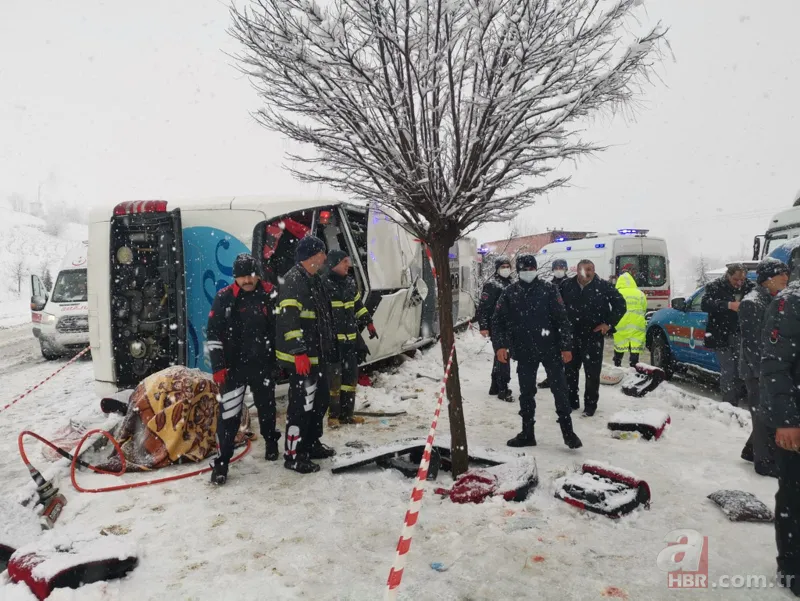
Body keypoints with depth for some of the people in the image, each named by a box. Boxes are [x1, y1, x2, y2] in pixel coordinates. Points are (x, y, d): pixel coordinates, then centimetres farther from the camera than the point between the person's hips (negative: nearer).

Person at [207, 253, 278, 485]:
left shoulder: (270, 294, -3)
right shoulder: (224, 298, -8)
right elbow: (214, 335, -6)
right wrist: (218, 366, -10)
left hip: (263, 363, 2)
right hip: (233, 365, -2)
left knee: (266, 406, 18)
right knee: (229, 412, -4)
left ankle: (271, 442, 42)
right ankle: (222, 461, 7)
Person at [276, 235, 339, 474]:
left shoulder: (314, 280, 16)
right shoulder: (293, 281, -16)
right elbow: (289, 319, -24)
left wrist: (330, 348, 25)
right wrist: (299, 352, -27)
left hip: (318, 354, 10)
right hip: (302, 357, -10)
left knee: (320, 400, 18)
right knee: (302, 404, -4)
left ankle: (311, 444, 33)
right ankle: (293, 454, 7)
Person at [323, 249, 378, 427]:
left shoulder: (349, 282, 13)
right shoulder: (324, 284, -9)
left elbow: (358, 304, 23)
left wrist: (368, 322, 21)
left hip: (350, 338, 8)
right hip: (332, 339, -7)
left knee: (351, 374, 11)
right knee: (334, 376, -5)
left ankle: (346, 413, 22)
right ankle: (333, 414, 8)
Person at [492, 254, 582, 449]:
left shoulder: (548, 289, -1)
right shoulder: (509, 293, 4)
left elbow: (562, 318, -3)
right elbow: (498, 321, 3)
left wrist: (566, 346, -8)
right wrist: (500, 345, -9)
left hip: (551, 349, -2)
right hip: (524, 352, 2)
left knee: (560, 390, 1)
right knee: (526, 393, 10)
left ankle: (568, 431, 13)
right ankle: (527, 434, 21)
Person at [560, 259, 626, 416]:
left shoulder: (603, 286, -6)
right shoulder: (567, 286, 0)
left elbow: (620, 304, -1)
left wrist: (609, 324, -5)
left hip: (593, 336, -3)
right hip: (571, 336, 3)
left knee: (592, 373, 2)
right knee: (570, 370, 11)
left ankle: (590, 405, 14)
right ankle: (571, 402, 25)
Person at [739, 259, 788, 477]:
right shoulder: (751, 303, -15)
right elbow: (751, 343, -18)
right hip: (758, 371, -9)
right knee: (764, 416, 0)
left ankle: (752, 450, 32)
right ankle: (766, 462, 11)